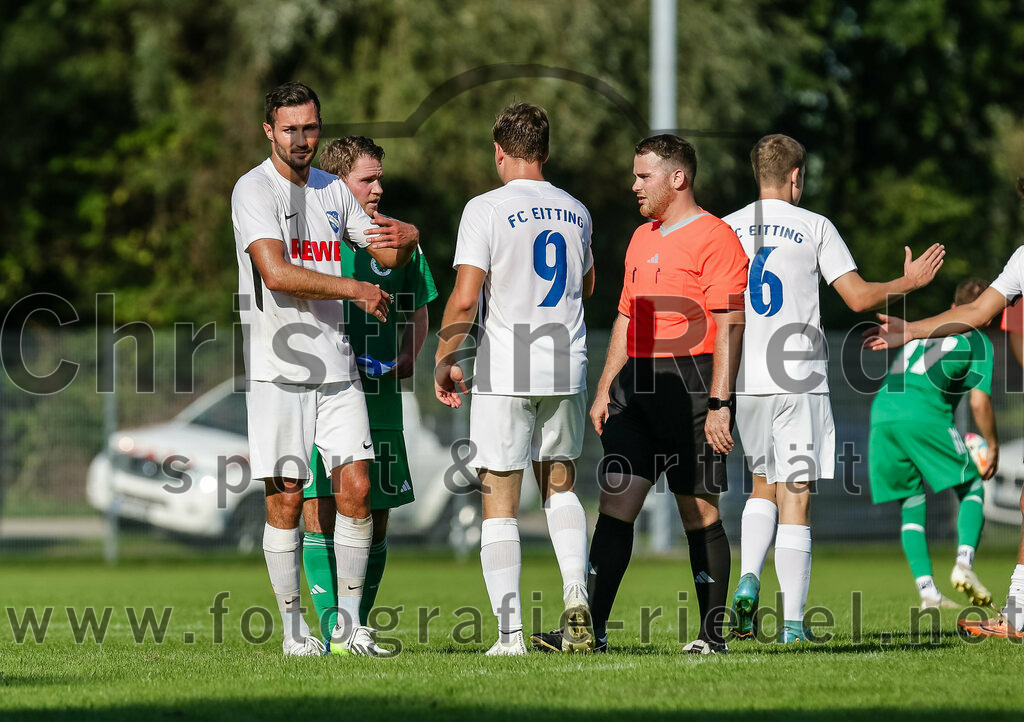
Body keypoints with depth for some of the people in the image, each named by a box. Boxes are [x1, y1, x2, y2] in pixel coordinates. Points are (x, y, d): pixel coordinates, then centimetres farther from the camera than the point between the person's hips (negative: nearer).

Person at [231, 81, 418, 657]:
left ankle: (348, 623, 5)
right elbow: (277, 273, -19)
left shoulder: (333, 190, 14)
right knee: (286, 498, -3)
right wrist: (356, 290, -17)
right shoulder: (254, 190, -7)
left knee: (356, 487, -3)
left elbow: (386, 256, 18)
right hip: (278, 367, -5)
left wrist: (407, 238, -6)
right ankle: (294, 629, 7)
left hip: (336, 364, 5)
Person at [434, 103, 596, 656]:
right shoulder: (575, 212, 8)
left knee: (500, 506, 2)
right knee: (560, 487, 21)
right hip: (567, 369, 5)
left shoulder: (487, 210, -9)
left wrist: (444, 362, -3)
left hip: (505, 376, -5)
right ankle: (576, 593, 1)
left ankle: (510, 632, -3)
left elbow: (464, 300, -15)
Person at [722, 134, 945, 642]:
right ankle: (793, 623, -6)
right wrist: (909, 282, 12)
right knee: (795, 496, -3)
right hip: (798, 381, -4)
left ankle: (748, 580, 1)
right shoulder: (813, 228, -3)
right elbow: (859, 297, -5)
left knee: (764, 485, 22)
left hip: (745, 383, 4)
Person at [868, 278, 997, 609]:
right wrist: (993, 447, 13)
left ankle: (927, 590, 3)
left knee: (912, 505, 13)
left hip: (882, 414, 5)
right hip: (925, 416, -5)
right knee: (972, 489, 10)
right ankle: (964, 563, -13)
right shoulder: (980, 343, 12)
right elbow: (979, 402, 1)